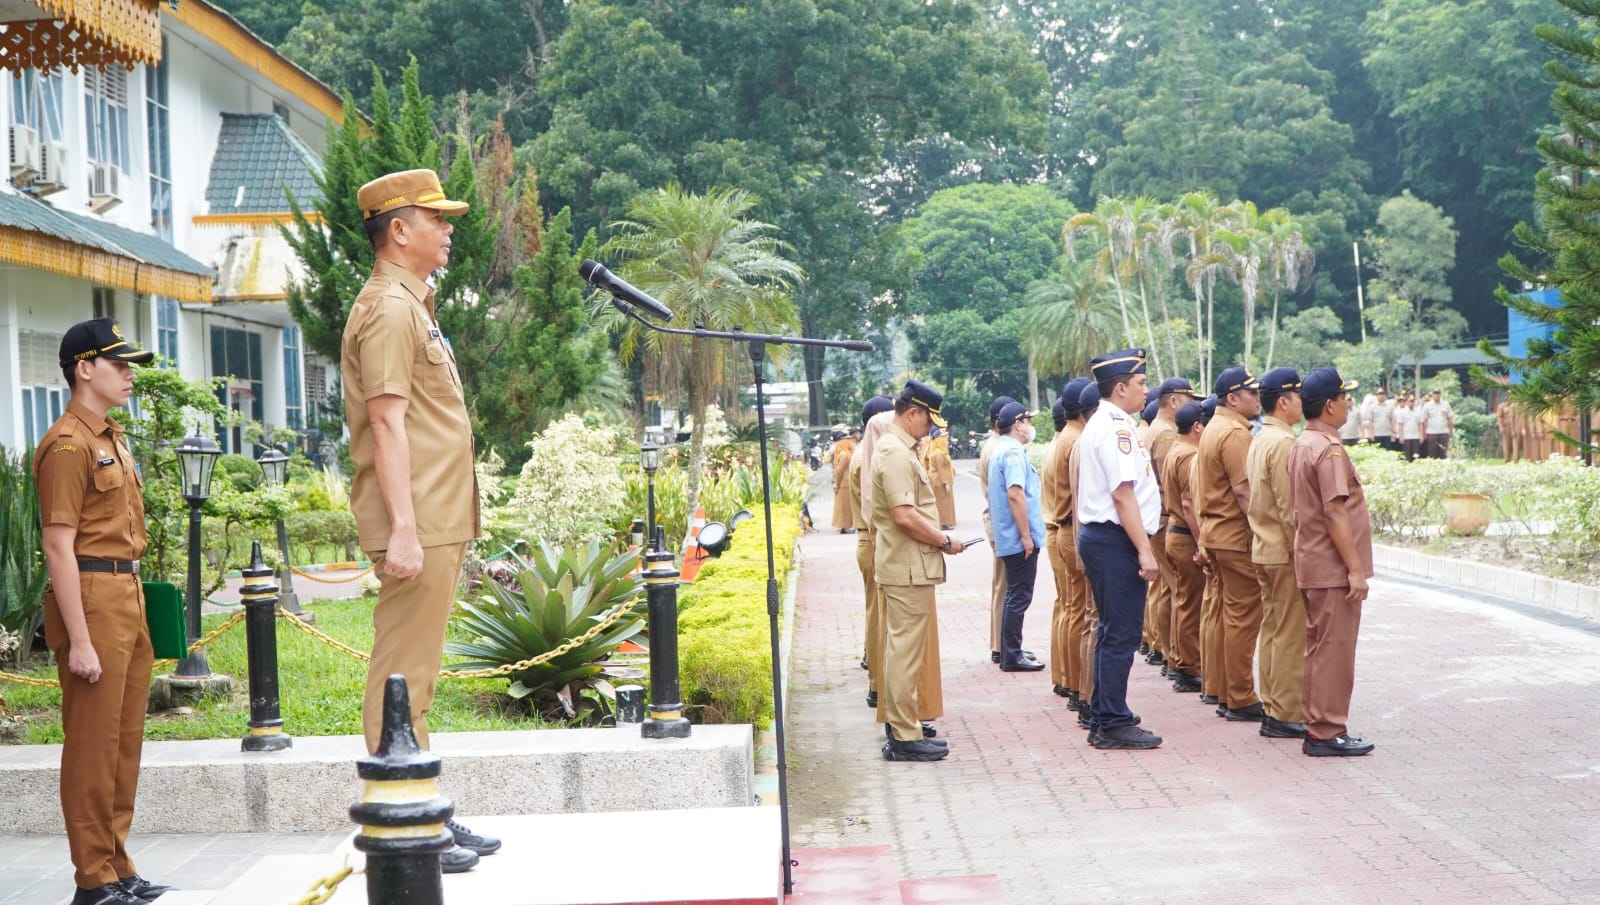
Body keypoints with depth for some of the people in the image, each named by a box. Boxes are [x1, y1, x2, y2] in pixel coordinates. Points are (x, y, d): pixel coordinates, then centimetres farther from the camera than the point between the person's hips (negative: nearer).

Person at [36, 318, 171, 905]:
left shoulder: (110, 439, 17)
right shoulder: (69, 445, -12)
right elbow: (59, 547, -17)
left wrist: (135, 612, 18)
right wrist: (79, 641, -20)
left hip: (127, 597, 9)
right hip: (92, 598, -9)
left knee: (125, 741, 13)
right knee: (92, 745, -3)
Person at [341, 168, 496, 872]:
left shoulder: (411, 306, 20)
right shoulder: (388, 309, -12)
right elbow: (387, 424, -20)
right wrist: (402, 528, -26)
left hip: (438, 523, 11)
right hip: (417, 526, -11)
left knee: (418, 675, 15)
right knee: (401, 680, -6)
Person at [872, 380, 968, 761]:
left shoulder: (894, 448, 16)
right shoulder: (896, 454, -18)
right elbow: (905, 515, -25)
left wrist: (937, 539, 16)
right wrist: (945, 541, -14)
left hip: (905, 564, 11)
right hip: (909, 567, -11)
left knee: (901, 647, 17)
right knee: (906, 651, -7)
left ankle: (900, 720, 27)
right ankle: (904, 737, -3)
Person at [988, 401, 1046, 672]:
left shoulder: (1000, 450, 16)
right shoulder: (1013, 451, -16)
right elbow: (1015, 494, -24)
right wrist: (1026, 535, -22)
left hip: (1009, 538, 10)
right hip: (1020, 538, -10)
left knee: (1015, 596, 16)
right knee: (1019, 597, -4)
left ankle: (1010, 651, 23)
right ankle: (1012, 657, 0)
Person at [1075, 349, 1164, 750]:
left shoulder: (1097, 426, 17)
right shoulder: (1115, 428, -15)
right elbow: (1123, 494, -21)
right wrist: (1144, 550, -22)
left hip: (1097, 535, 11)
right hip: (1116, 539, -11)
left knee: (1113, 632, 16)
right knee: (1122, 634, -6)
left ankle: (1103, 718, 23)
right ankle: (1114, 724, -2)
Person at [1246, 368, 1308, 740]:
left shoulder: (1259, 440, 13)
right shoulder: (1283, 443, -16)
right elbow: (1289, 507, -19)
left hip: (1263, 550, 10)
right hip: (1285, 552, -10)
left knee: (1272, 631, 13)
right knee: (1291, 636, -5)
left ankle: (1271, 708, 18)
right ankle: (1285, 715, -2)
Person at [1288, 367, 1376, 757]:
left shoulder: (1300, 445, 13)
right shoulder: (1329, 449, -17)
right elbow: (1335, 513, -21)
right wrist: (1355, 569, -19)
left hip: (1312, 564, 10)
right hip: (1333, 567, -10)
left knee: (1320, 648, 14)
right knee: (1335, 650, -4)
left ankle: (1318, 727, 20)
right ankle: (1328, 733, 0)